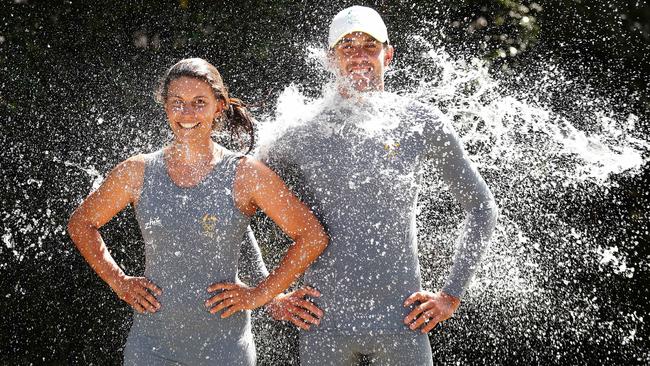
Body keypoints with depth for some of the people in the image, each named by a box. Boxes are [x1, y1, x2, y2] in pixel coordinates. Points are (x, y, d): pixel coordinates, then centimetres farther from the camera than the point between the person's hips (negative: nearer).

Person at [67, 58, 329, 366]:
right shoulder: (137, 173, 1)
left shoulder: (246, 175, -5)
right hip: (151, 340, 2)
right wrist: (119, 282, 6)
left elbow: (313, 236, -2)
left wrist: (260, 294, -4)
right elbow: (80, 223, 15)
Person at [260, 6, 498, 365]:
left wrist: (451, 294, 5)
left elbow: (482, 208, 10)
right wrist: (269, 297, 6)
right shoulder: (300, 135, 1)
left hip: (402, 322, 0)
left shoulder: (422, 124, 2)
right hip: (324, 323, 0)